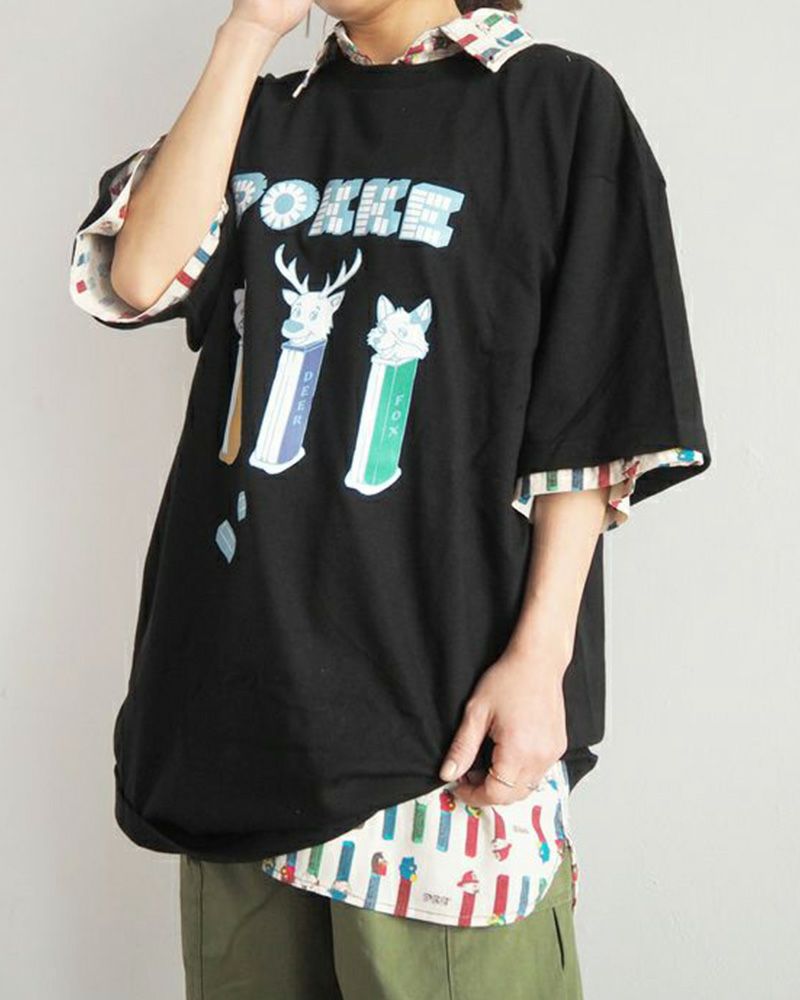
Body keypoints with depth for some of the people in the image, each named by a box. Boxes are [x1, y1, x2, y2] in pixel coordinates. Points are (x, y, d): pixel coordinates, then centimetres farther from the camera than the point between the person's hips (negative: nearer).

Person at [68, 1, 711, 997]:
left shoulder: (556, 103, -1)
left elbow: (594, 421, -6)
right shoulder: (263, 116, 15)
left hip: (439, 691, -5)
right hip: (243, 666, 5)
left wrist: (540, 653, -14)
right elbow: (141, 277, -3)